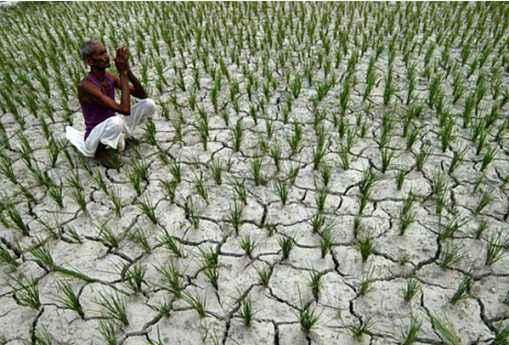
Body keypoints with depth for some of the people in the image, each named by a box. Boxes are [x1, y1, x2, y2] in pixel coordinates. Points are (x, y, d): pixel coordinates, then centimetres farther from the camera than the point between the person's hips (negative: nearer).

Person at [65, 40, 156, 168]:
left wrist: (127, 70, -17)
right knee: (115, 122, -43)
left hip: (111, 127, 7)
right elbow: (125, 110, -36)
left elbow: (142, 95, -3)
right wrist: (122, 73, -30)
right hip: (95, 139, -7)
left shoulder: (110, 77, -4)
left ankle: (122, 136, 11)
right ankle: (100, 149, -9)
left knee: (149, 104, -8)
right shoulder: (86, 86, -27)